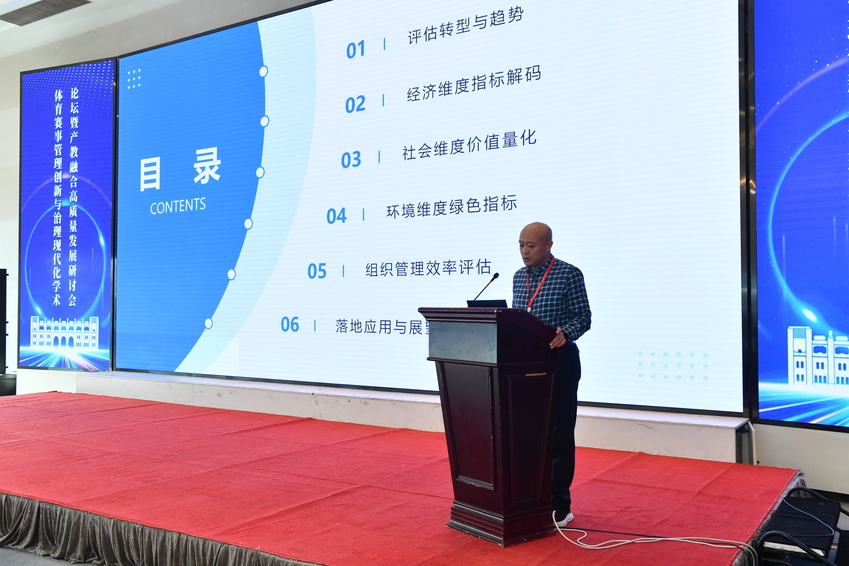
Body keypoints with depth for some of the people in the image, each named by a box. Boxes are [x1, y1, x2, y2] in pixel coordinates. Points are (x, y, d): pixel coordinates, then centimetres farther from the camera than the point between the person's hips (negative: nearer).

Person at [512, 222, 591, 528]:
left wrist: (564, 334, -27)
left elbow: (583, 317, -9)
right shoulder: (519, 276, 12)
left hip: (560, 361, -6)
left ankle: (559, 505, 10)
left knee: (559, 433, 0)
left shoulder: (569, 274, -7)